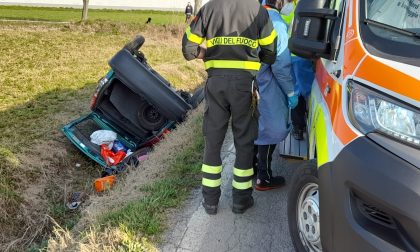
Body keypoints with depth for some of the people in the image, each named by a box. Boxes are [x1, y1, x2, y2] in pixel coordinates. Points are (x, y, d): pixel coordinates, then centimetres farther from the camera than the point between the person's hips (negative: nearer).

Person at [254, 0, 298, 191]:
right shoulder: (276, 22, -18)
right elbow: (281, 64, -20)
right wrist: (291, 92, -11)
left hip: (253, 84, 9)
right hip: (269, 89, -8)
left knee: (256, 127, 21)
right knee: (271, 130, 4)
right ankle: (264, 178, 13)